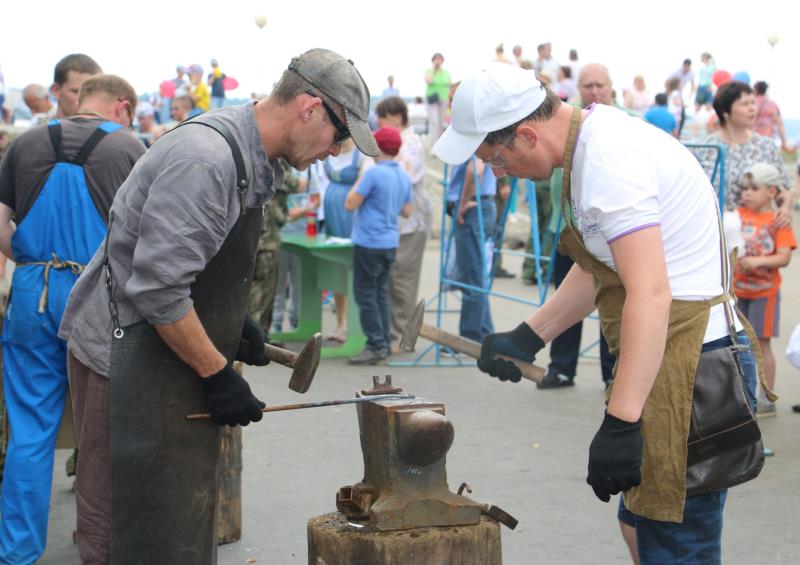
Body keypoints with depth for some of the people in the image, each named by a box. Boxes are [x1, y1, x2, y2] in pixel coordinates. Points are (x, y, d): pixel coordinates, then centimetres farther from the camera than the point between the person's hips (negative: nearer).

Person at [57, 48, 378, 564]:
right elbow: (157, 287, -26)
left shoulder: (251, 162, 11)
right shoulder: (205, 158, -23)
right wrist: (217, 372, -18)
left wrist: (235, 321, 11)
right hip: (127, 360, -10)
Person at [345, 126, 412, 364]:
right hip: (390, 243, 8)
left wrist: (358, 182, 1)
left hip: (369, 243, -8)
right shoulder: (404, 177, 9)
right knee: (380, 293, 14)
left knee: (366, 295, -2)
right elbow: (406, 211, 16)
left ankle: (376, 345, -4)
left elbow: (350, 204, -13)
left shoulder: (374, 173, -16)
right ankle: (384, 343, 16)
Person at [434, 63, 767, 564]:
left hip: (690, 366, -11)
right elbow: (599, 270, 25)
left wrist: (620, 423, -32)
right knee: (644, 522, 19)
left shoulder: (608, 160, -20)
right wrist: (525, 340, 24)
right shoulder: (595, 140, 13)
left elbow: (650, 293, -29)